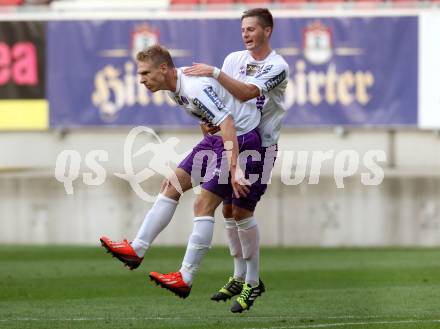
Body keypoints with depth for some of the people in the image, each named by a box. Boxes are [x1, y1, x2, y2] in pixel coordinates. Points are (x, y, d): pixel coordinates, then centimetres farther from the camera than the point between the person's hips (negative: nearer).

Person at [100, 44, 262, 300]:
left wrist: (235, 169, -37)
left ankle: (186, 279, -12)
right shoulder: (177, 88, 4)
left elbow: (227, 125, -33)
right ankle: (137, 250, 8)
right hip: (217, 137, 10)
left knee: (204, 204, -14)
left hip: (240, 138, -10)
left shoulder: (196, 88, -27)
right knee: (171, 186, 7)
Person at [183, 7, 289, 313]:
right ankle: (240, 276, 17)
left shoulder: (277, 67, -11)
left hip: (260, 146, -6)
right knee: (229, 210, 5)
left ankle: (253, 282, -3)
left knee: (242, 211, -13)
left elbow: (246, 93, -25)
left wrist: (214, 72, -28)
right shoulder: (234, 59, 8)